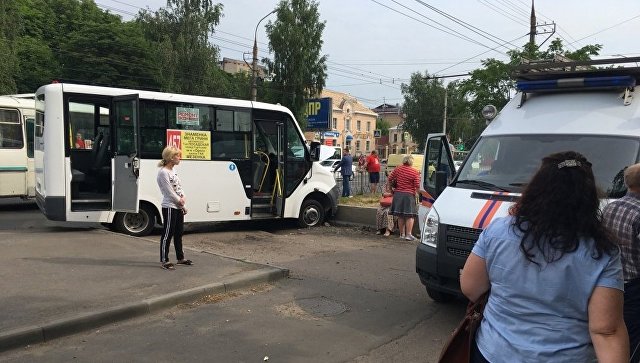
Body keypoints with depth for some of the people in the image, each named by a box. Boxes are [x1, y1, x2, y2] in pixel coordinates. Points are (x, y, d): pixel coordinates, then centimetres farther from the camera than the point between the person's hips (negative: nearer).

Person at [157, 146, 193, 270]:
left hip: (178, 207, 9)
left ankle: (180, 258, 26)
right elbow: (169, 191, -17)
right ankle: (164, 261, 3)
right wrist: (179, 201, -6)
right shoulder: (163, 172, -14)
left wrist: (183, 205, 6)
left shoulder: (173, 171, 14)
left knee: (178, 233, 16)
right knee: (168, 234, -4)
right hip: (169, 207, -9)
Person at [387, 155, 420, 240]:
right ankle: (408, 234, -5)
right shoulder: (415, 172, -8)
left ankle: (402, 234, 17)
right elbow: (417, 186, -11)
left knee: (400, 216, 10)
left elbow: (390, 179, 7)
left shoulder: (397, 169, 2)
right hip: (409, 195, -4)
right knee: (410, 216, 0)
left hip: (398, 194, 4)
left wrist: (391, 187, 23)